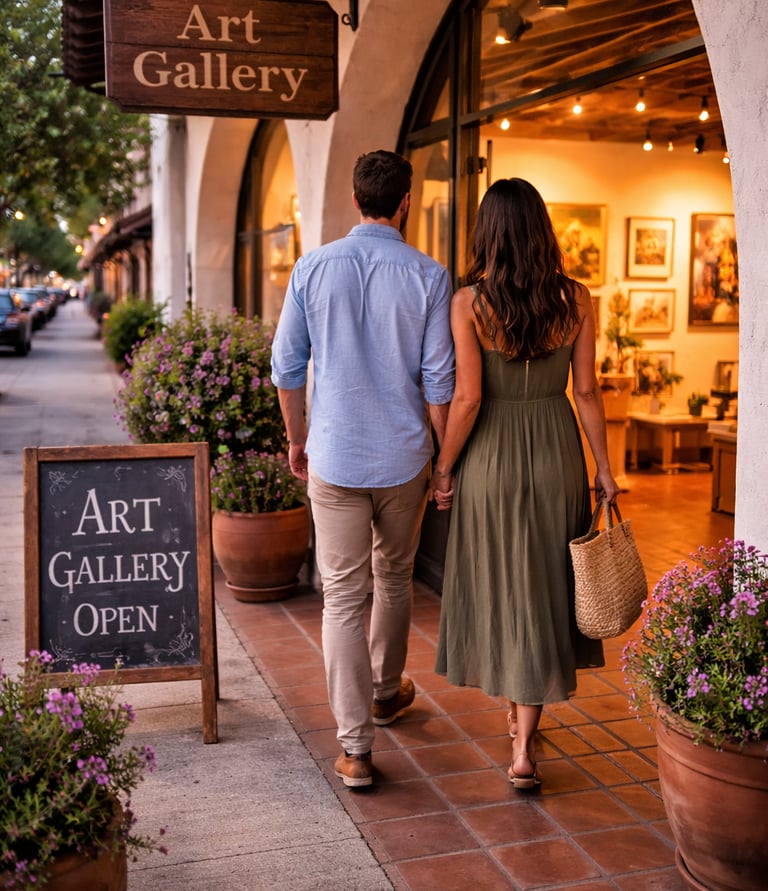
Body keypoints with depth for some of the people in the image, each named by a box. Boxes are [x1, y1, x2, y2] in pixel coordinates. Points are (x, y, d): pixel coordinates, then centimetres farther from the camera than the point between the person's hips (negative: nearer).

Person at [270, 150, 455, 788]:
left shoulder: (313, 268, -3)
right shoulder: (427, 276, -7)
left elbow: (287, 366, 1)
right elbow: (439, 380, -7)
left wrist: (297, 439, 14)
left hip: (334, 459, 0)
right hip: (404, 459, 1)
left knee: (343, 597, 3)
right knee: (394, 579, 22)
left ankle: (356, 746, 3)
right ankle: (387, 692, 41)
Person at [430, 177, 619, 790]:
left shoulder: (469, 302, -12)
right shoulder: (576, 299, -4)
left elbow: (467, 398, -14)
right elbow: (586, 391, -2)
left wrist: (443, 468, -2)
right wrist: (603, 467, 8)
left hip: (490, 455, -2)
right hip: (556, 454, 2)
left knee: (497, 585, 16)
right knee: (542, 589, 9)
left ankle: (514, 708, 34)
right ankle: (524, 743, 9)